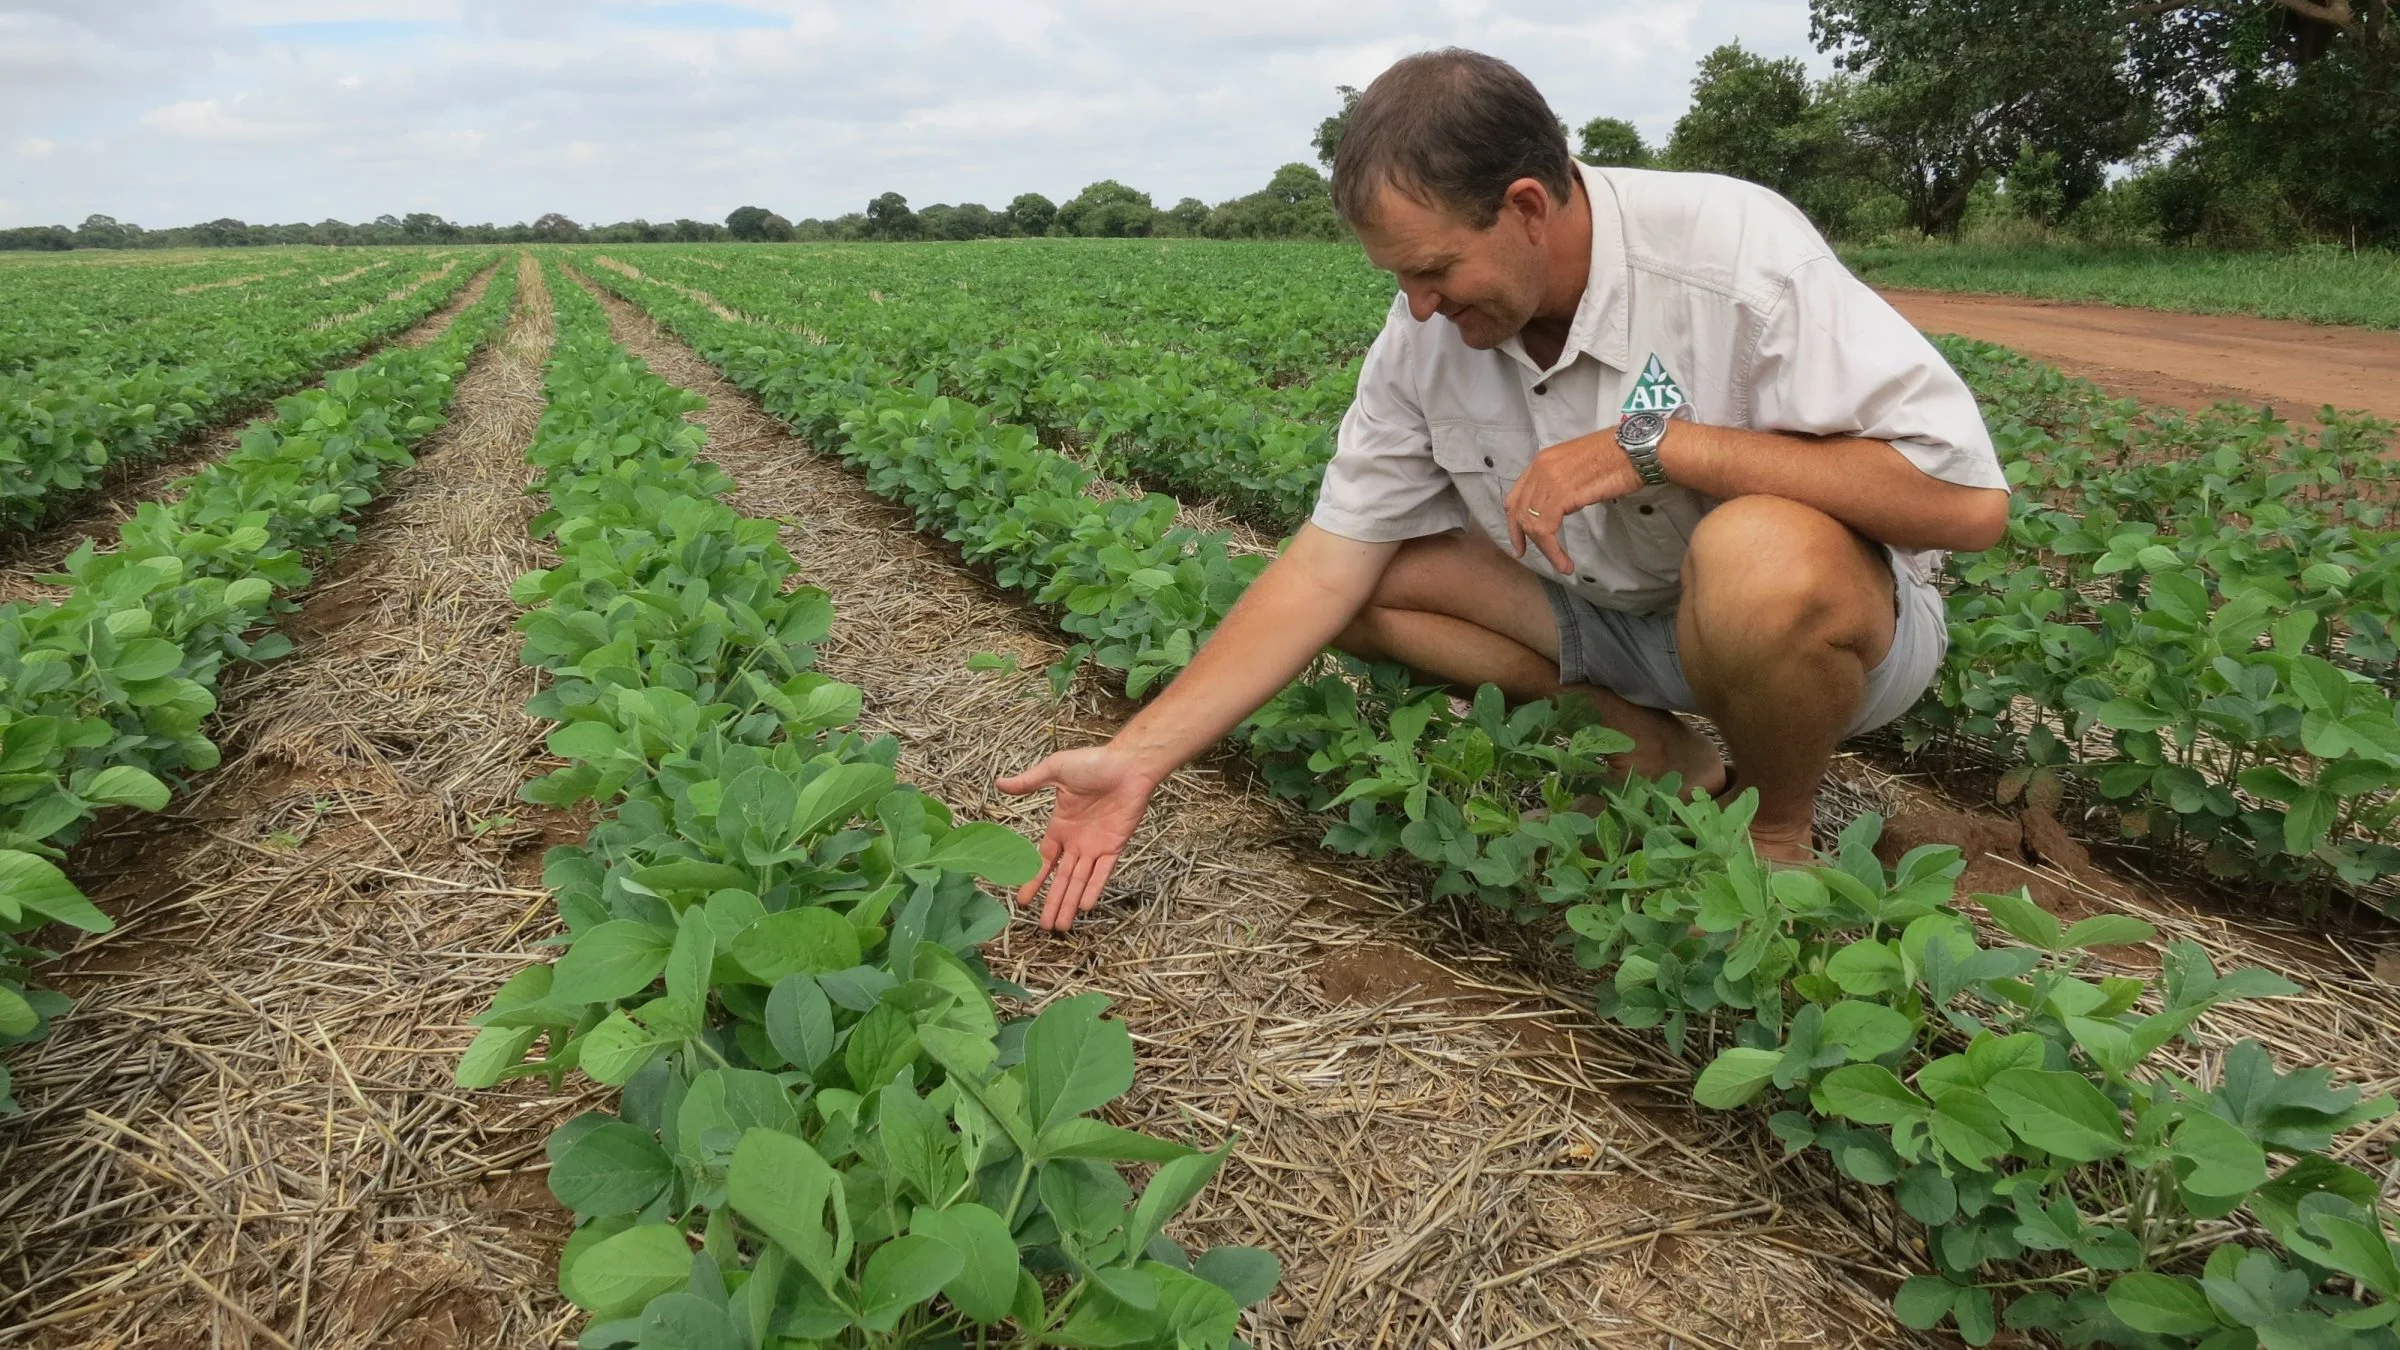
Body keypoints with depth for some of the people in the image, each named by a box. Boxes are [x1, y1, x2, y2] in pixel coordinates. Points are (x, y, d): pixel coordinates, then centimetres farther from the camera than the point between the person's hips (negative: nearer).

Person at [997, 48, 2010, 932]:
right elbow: (1326, 568, -10)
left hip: (1843, 617, -5)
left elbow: (1968, 498, -28)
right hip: (1610, 613, 5)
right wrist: (1138, 757, -17)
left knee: (1761, 555, -39)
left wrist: (1653, 441, -33)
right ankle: (1656, 754, -1)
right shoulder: (1423, 336, -10)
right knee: (1372, 577, -9)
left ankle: (1779, 835, -8)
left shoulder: (1735, 247, -25)